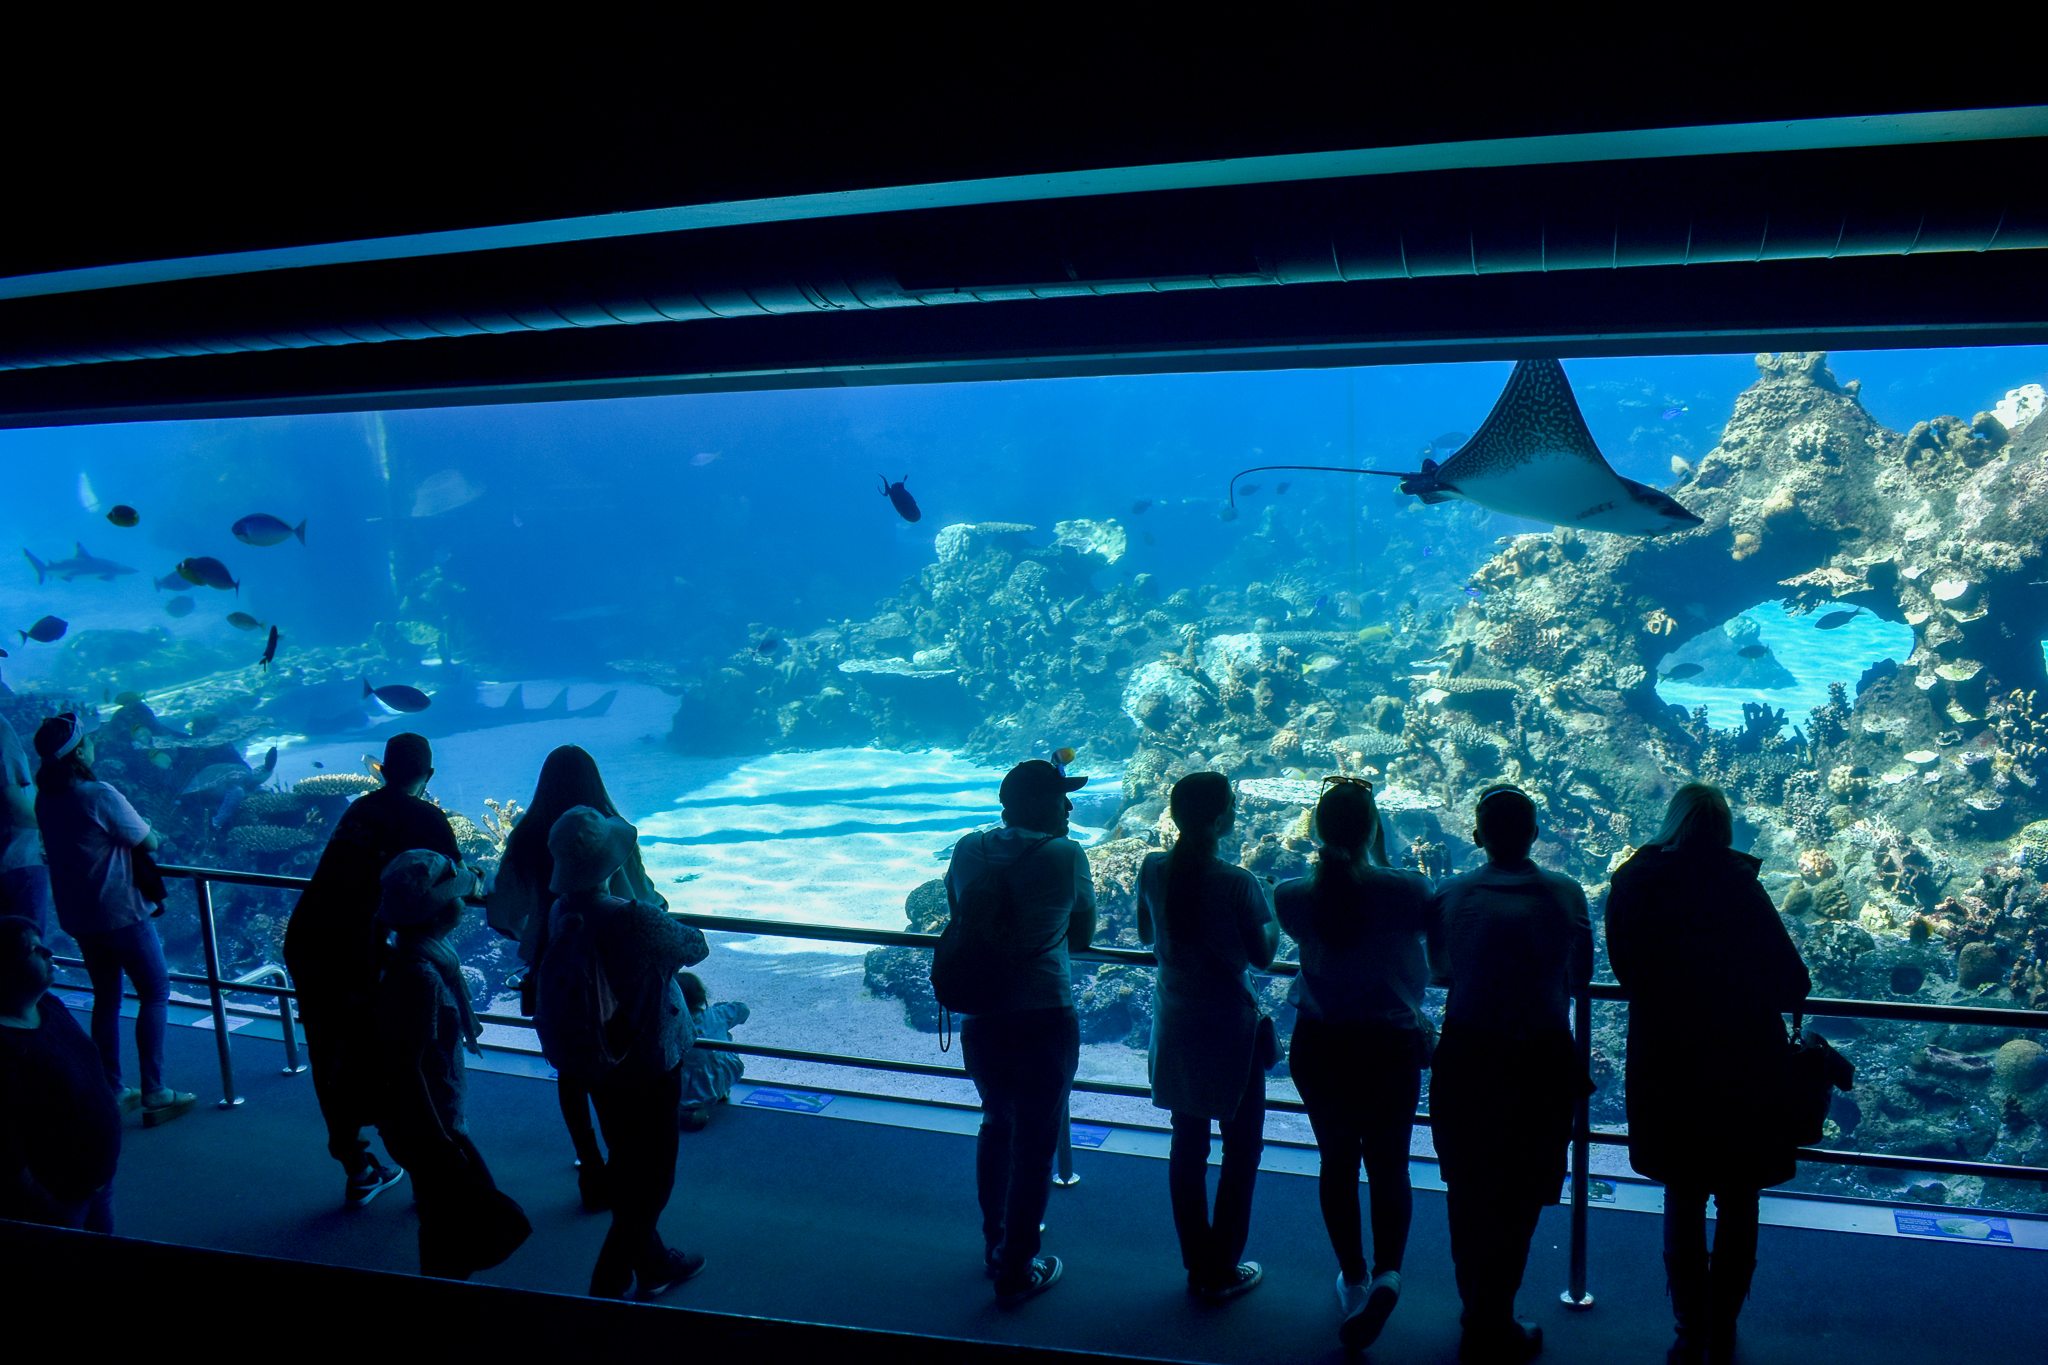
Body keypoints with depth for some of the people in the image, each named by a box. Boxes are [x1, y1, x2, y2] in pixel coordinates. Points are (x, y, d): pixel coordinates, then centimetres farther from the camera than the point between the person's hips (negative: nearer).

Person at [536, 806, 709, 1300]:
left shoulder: (561, 914, -11)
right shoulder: (637, 920, -30)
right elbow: (696, 947, -12)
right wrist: (668, 922, 7)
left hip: (592, 1068, 7)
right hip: (647, 1068, -7)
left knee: (626, 1167, 24)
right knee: (652, 1176, 12)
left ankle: (650, 1264, 43)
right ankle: (610, 1283, 18)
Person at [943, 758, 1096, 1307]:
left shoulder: (969, 850, 1)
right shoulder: (1065, 855, -11)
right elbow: (1083, 935, 0)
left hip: (979, 1019, 5)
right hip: (1046, 1020, -5)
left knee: (996, 1124, 25)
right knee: (1034, 1143, 10)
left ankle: (995, 1242, 41)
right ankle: (1016, 1272, 20)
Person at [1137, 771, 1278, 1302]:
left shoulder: (1153, 870, -6)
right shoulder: (1238, 884, -21)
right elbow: (1263, 956, -11)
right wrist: (1272, 917, 6)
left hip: (1175, 1024, 5)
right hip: (1229, 1025, -5)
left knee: (1187, 1147, 16)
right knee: (1242, 1149, 12)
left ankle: (1198, 1265, 27)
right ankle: (1222, 1272, 19)